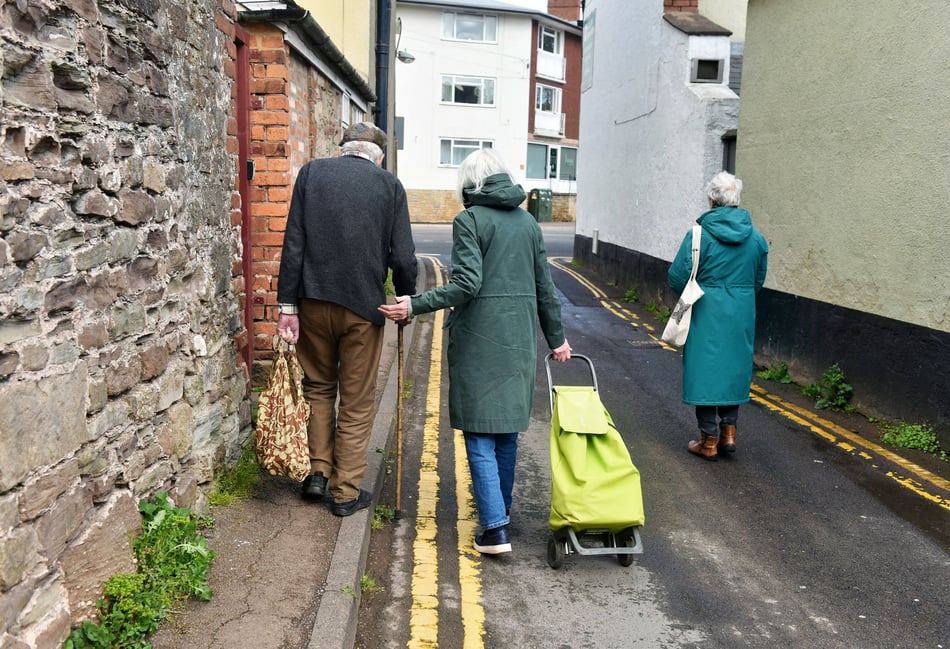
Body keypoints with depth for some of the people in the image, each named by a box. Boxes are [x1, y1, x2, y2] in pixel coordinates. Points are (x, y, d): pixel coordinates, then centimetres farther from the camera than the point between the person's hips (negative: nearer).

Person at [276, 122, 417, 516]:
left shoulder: (311, 173, 3)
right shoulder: (389, 185, 0)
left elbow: (293, 244, -2)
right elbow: (403, 257, -3)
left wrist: (287, 305, -1)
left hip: (314, 302, 2)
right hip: (364, 305, -1)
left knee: (318, 386, 22)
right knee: (357, 400, 10)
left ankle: (319, 471, 20)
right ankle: (346, 492, 17)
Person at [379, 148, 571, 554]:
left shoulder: (469, 220, -7)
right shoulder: (527, 221, 11)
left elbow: (466, 284, -18)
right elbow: (544, 287, 14)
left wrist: (414, 306, -15)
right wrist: (556, 337, 22)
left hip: (479, 337, -6)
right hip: (520, 336, 6)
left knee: (479, 433, 0)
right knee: (507, 427, 18)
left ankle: (495, 528, -3)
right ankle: (500, 506, 34)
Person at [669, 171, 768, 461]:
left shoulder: (700, 234, -13)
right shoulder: (756, 237, 3)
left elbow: (678, 277, -11)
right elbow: (758, 280, 11)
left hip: (706, 314, -4)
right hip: (741, 315, 4)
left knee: (705, 370, 6)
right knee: (734, 368, 18)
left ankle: (709, 441, 13)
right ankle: (728, 432, 23)